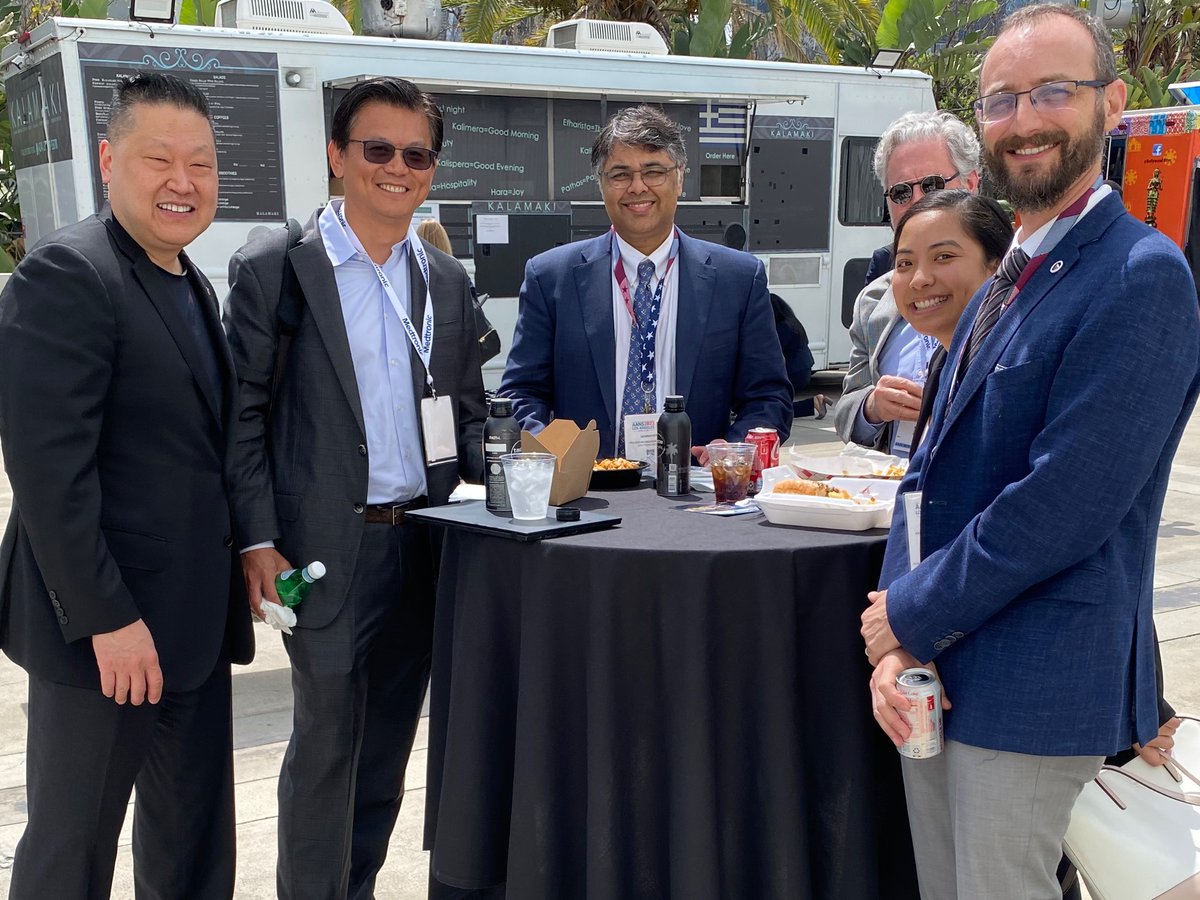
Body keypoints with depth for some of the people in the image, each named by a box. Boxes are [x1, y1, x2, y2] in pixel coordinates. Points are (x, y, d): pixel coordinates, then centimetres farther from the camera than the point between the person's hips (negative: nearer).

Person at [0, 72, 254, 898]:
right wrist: (107, 619, -21)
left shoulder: (195, 287, 14)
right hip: (106, 626, -8)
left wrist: (238, 571, 13)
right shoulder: (66, 274, -14)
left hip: (190, 625, 8)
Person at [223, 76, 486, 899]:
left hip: (425, 544, 5)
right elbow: (244, 418, -6)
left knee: (389, 741, 15)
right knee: (326, 743, 3)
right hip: (330, 548, -5)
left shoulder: (449, 280, 12)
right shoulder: (273, 268, -3)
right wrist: (258, 541, -12)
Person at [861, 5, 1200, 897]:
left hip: (1033, 688, -8)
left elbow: (1062, 505, -22)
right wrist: (895, 643, -4)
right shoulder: (999, 287, 14)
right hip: (933, 668, 8)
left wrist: (908, 619, -11)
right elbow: (932, 476, 9)